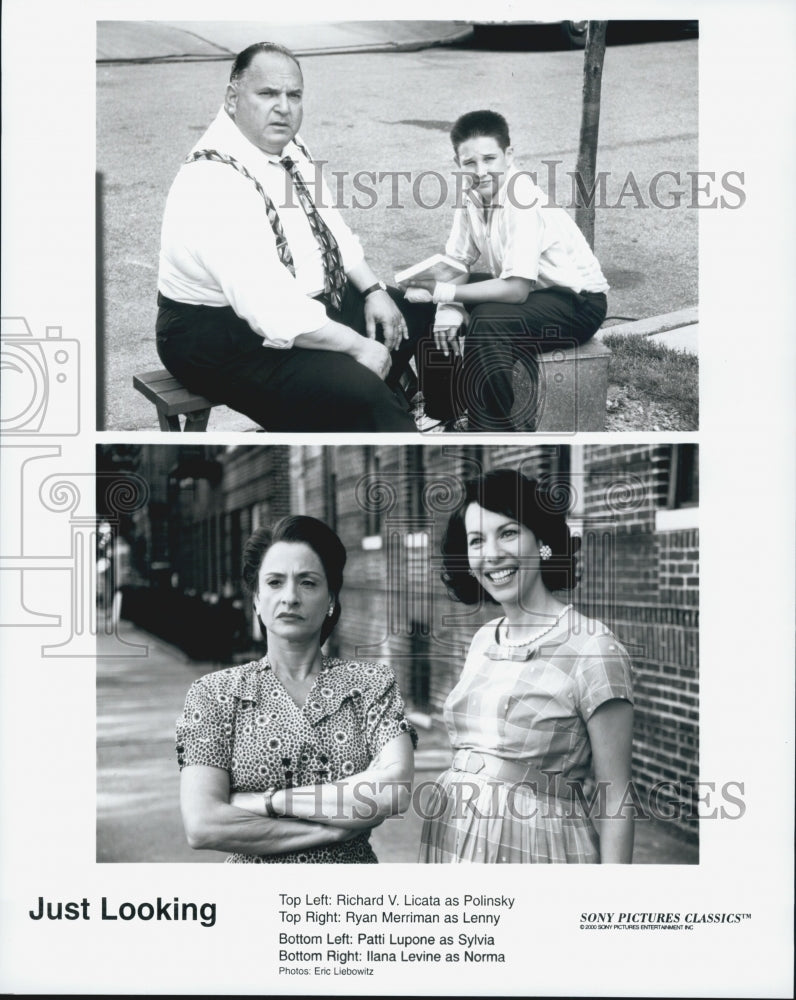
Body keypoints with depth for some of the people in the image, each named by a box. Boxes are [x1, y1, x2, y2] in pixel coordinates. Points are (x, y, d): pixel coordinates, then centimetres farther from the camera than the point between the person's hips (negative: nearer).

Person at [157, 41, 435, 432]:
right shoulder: (213, 180, -27)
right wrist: (358, 346, -24)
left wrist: (372, 290, 3)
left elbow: (331, 228, 18)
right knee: (358, 392, -29)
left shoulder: (289, 150, 3)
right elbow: (270, 308, -32)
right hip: (228, 337, -10)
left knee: (421, 317, 14)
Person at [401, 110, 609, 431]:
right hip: (529, 288, 8)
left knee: (488, 322, -32)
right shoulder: (472, 197, -5)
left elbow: (516, 290, -31)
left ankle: (491, 426, -17)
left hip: (577, 300, -8)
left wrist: (442, 291, -29)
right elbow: (458, 262, 2)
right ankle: (444, 410, 13)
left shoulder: (522, 200, -28)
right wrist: (448, 306, -18)